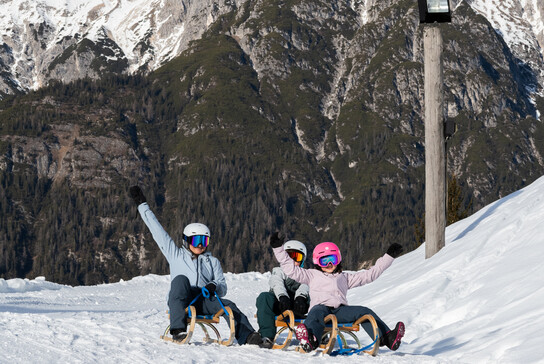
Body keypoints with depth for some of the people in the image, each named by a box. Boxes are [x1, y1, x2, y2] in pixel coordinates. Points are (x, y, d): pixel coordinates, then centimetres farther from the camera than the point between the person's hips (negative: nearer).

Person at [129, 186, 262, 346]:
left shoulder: (212, 261, 26)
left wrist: (214, 287, -9)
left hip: (204, 301, 2)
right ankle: (178, 331, -46)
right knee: (181, 279, -32)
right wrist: (142, 204, 21)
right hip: (180, 301, -2)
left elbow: (223, 288, 16)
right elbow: (157, 230, 21)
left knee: (228, 305, -26)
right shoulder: (176, 254, 22)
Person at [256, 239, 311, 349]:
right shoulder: (278, 271, 26)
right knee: (264, 297, -32)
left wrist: (300, 298, -24)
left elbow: (303, 287, 2)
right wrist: (283, 297, -24)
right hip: (279, 304, 0)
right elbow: (277, 285, 1)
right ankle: (267, 336, -41)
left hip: (295, 309, 0)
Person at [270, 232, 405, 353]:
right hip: (320, 306, -2)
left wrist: (389, 256, 33)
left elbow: (370, 274, 34)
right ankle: (310, 340, -71)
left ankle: (386, 338, -41)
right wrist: (278, 248, 15)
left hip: (340, 310, 3)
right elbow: (291, 269, 22)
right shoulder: (312, 275, 29)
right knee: (317, 314, -39)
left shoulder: (344, 277, 34)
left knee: (364, 312, -23)